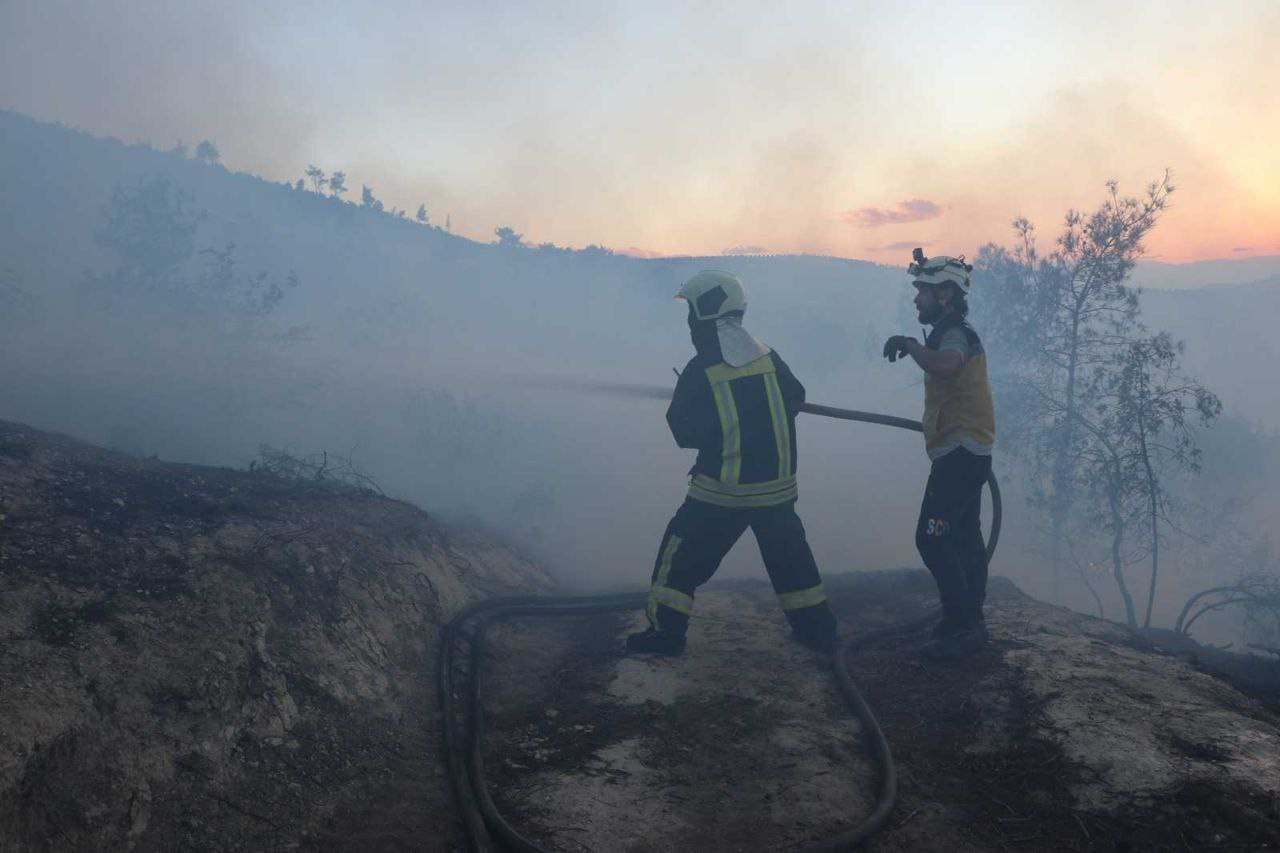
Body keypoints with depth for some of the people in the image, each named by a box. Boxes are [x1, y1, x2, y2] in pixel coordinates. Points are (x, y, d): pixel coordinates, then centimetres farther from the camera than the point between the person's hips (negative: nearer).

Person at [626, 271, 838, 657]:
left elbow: (685, 432, -5)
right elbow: (795, 399, 14)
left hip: (722, 488, -4)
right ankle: (817, 628, 25)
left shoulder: (701, 369, -11)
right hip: (776, 485, 4)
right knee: (791, 556, 18)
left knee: (682, 552, 8)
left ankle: (665, 631, 9)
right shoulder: (769, 357, 0)